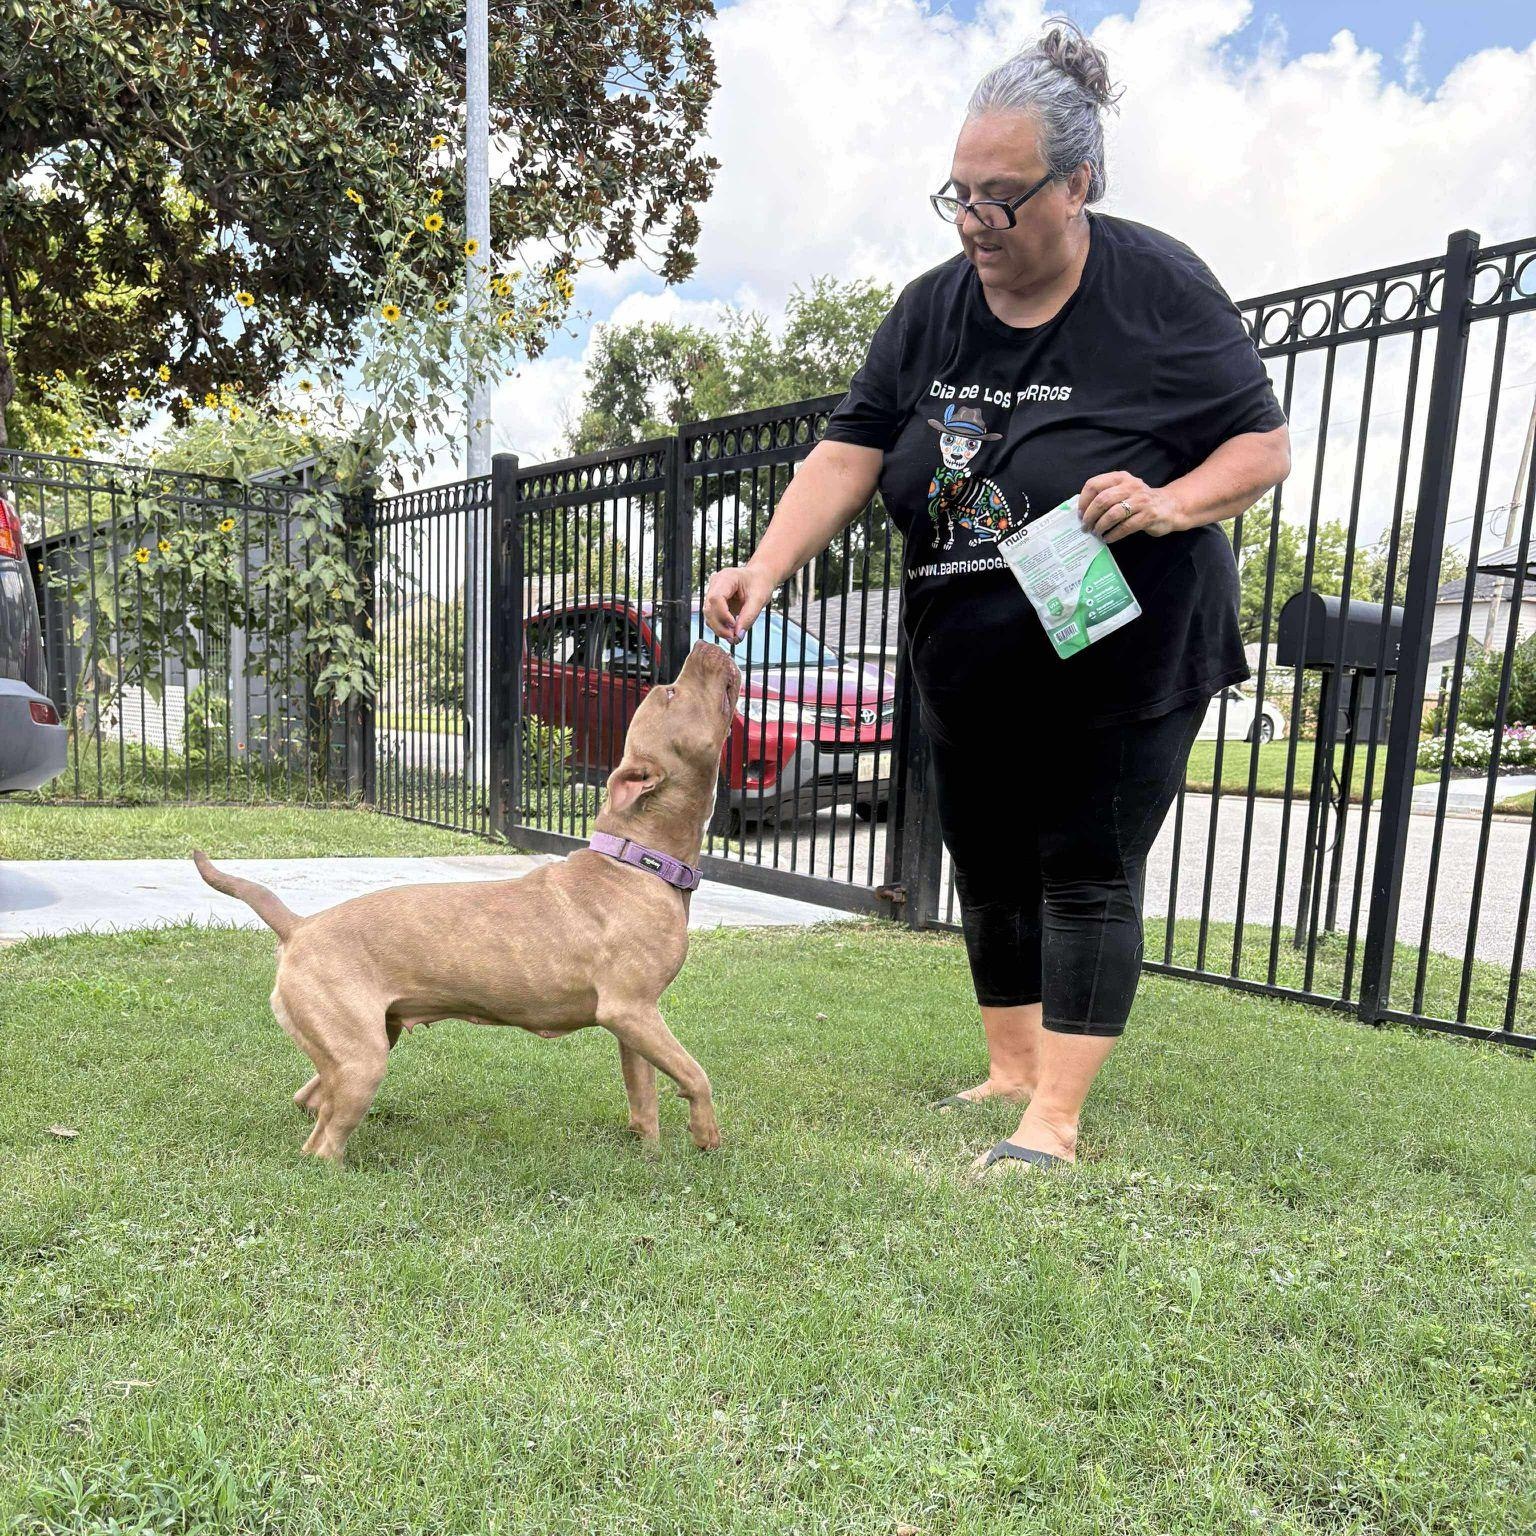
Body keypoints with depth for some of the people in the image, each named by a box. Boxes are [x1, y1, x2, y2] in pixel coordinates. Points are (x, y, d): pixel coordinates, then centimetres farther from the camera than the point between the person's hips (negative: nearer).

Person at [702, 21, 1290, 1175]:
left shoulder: (1161, 289, -9)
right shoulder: (934, 308, 2)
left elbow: (1266, 446, -5)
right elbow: (851, 450, -7)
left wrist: (1171, 503, -25)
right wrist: (767, 568, -23)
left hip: (1122, 661, -5)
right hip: (969, 666, 5)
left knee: (1088, 874, -3)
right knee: (991, 868, 12)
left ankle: (1055, 1120, 6)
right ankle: (1010, 1070, 30)